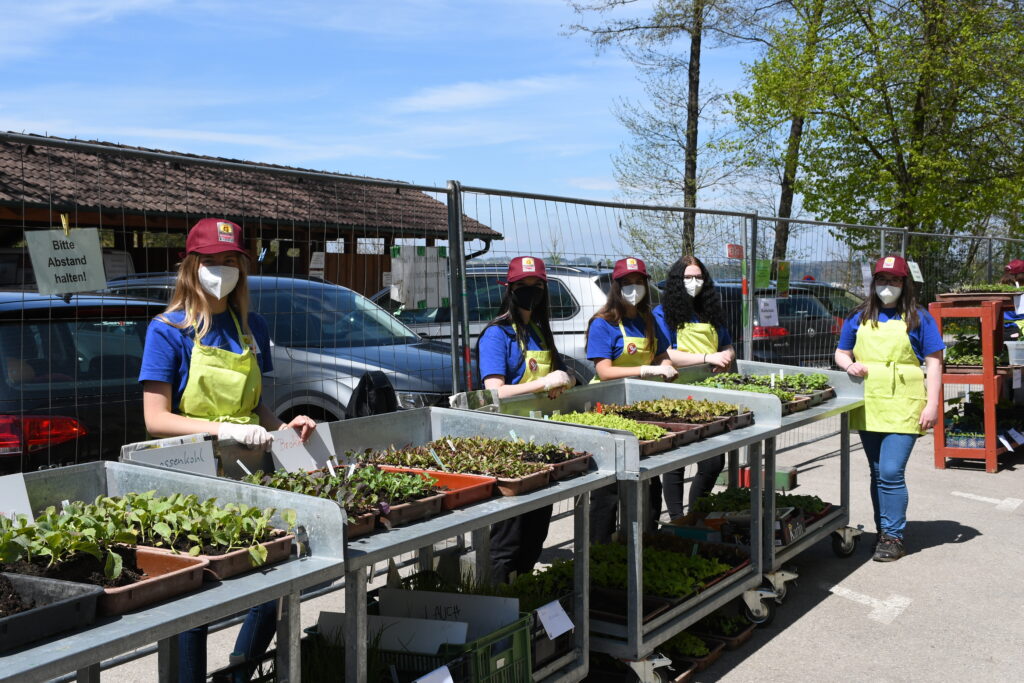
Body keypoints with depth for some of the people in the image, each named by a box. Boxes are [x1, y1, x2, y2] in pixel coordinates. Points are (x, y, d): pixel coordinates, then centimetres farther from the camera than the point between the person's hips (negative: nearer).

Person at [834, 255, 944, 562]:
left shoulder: (918, 318, 2)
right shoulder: (859, 317, 11)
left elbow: (933, 363, 0)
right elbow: (841, 353, 18)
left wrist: (932, 404, -8)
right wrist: (849, 364, -6)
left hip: (903, 407, -4)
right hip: (868, 407, 4)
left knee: (891, 473, -11)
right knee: (877, 473, 12)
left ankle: (894, 538, 0)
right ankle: (884, 531, 25)